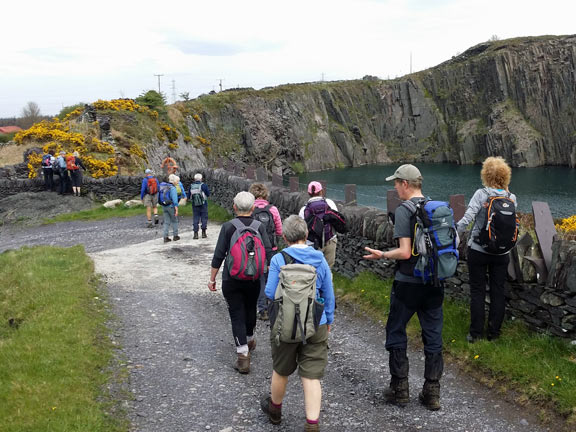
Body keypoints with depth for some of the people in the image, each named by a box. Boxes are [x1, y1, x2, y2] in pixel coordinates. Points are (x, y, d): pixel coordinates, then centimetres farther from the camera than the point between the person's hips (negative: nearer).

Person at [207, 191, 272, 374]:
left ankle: (243, 356, -4)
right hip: (253, 279, 3)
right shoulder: (259, 227, -4)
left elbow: (218, 256, -9)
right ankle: (249, 340, 48)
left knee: (237, 315, 3)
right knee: (250, 310, 24)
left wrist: (212, 279, 0)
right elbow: (268, 253, -6)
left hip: (231, 279, -3)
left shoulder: (228, 227, -9)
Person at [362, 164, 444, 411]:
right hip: (435, 283, 6)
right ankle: (432, 393, 16)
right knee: (433, 337, 11)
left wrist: (382, 255, -5)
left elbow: (405, 252, -20)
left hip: (408, 283, -6)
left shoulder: (404, 211, -14)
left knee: (396, 333, 10)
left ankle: (399, 390, 15)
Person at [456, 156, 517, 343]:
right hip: (502, 253, 3)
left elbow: (467, 219, -21)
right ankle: (494, 332, 21)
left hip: (478, 250, -3)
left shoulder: (481, 194, -13)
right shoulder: (512, 198, 0)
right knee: (498, 292, 13)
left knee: (477, 291, 7)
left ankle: (476, 333, 11)